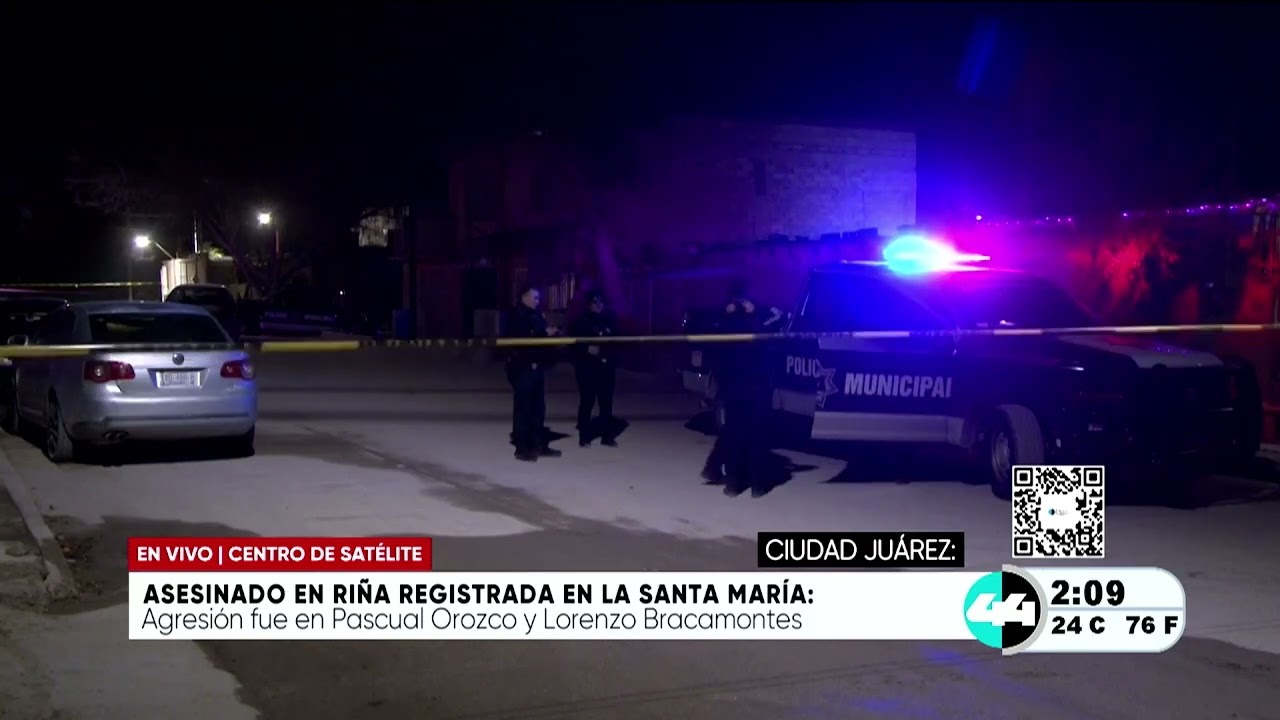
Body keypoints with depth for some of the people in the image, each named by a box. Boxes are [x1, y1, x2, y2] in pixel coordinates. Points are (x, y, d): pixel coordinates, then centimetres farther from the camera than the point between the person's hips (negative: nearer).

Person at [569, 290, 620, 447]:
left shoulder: (610, 320, 6)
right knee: (587, 401, -1)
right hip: (587, 367, -3)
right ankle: (584, 436, 8)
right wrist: (587, 349, -16)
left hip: (606, 366, 3)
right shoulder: (581, 321, -3)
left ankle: (607, 435, 14)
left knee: (606, 401, 6)